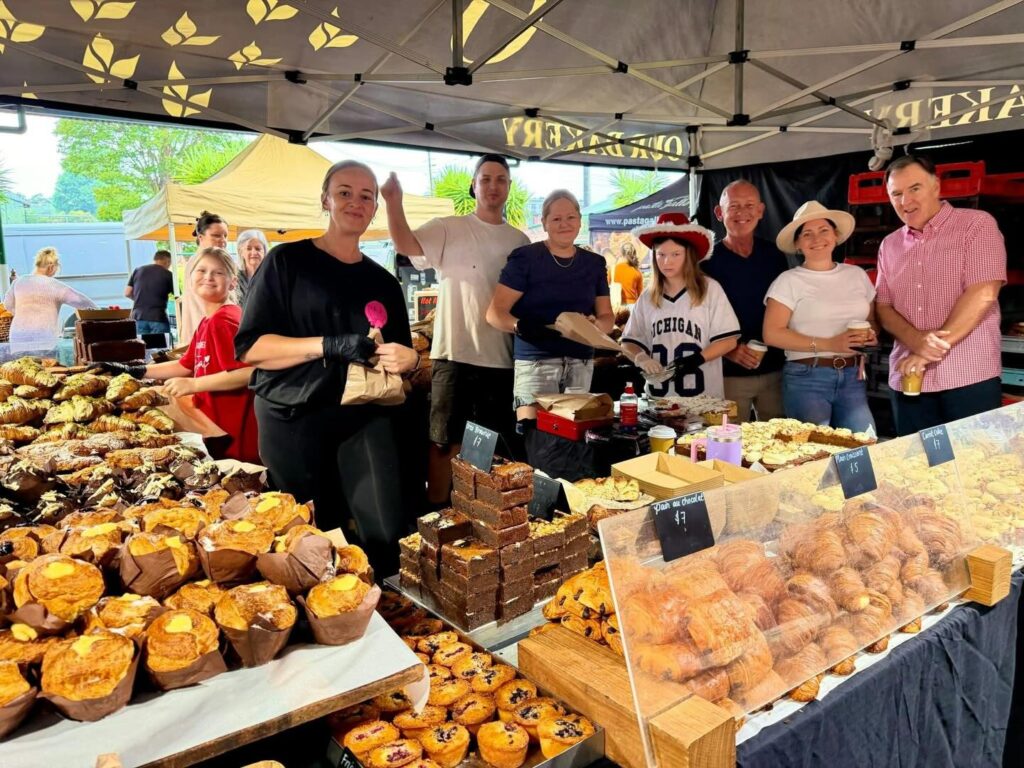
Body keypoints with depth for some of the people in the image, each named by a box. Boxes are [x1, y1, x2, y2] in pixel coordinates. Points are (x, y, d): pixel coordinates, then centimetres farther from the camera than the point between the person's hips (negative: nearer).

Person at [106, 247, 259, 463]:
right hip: (216, 425, 9)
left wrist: (193, 385, -22)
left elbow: (248, 372, -27)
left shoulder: (224, 321, -16)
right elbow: (186, 366, 24)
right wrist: (135, 371, 22)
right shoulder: (208, 322, 14)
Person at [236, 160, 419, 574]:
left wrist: (409, 359, -7)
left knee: (387, 531, -8)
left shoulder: (383, 282, 12)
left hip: (365, 419, 3)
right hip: (293, 420, -2)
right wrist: (328, 345, -19)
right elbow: (250, 346, -6)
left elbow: (404, 354, 18)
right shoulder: (286, 262, 1)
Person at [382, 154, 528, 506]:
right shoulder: (449, 229, 0)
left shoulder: (520, 241, 11)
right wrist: (394, 202, -33)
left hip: (502, 358, 4)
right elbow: (407, 246, -18)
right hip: (454, 354, -4)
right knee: (445, 442, 3)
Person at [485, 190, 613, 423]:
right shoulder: (525, 258, -4)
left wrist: (595, 325, -10)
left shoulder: (594, 263, 11)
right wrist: (521, 326, -28)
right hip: (536, 362, -5)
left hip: (581, 364, 5)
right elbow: (495, 313, -7)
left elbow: (607, 317, 14)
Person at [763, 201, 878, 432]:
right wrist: (828, 344, -15)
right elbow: (772, 334, -11)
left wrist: (871, 335, -3)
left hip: (852, 377, 4)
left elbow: (872, 322, 21)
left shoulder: (857, 275, 13)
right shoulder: (789, 281, -2)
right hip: (807, 378, -4)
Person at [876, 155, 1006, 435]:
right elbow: (883, 307, 9)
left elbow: (983, 294, -13)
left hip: (970, 379, -4)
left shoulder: (977, 225, -2)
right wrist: (916, 340, -13)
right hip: (909, 380, 4)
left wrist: (928, 353, -16)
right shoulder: (890, 246, 12)